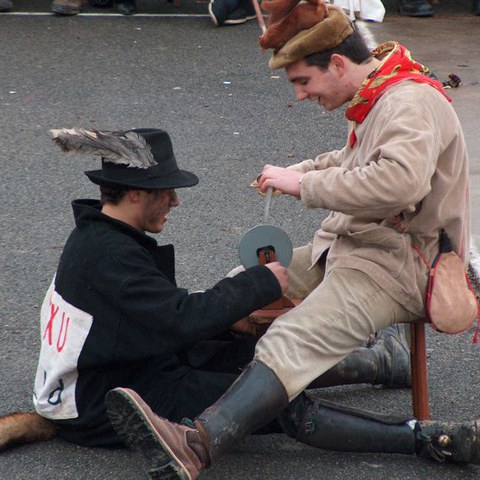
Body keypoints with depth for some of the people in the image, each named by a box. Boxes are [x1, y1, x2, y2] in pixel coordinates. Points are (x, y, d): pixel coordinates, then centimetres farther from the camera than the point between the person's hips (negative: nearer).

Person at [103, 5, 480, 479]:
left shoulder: (410, 103, -18)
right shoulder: (372, 99, 13)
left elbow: (400, 182, -36)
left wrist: (305, 186, -26)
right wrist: (300, 171, 10)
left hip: (391, 263, -11)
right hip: (346, 246, 11)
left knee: (291, 343, -31)